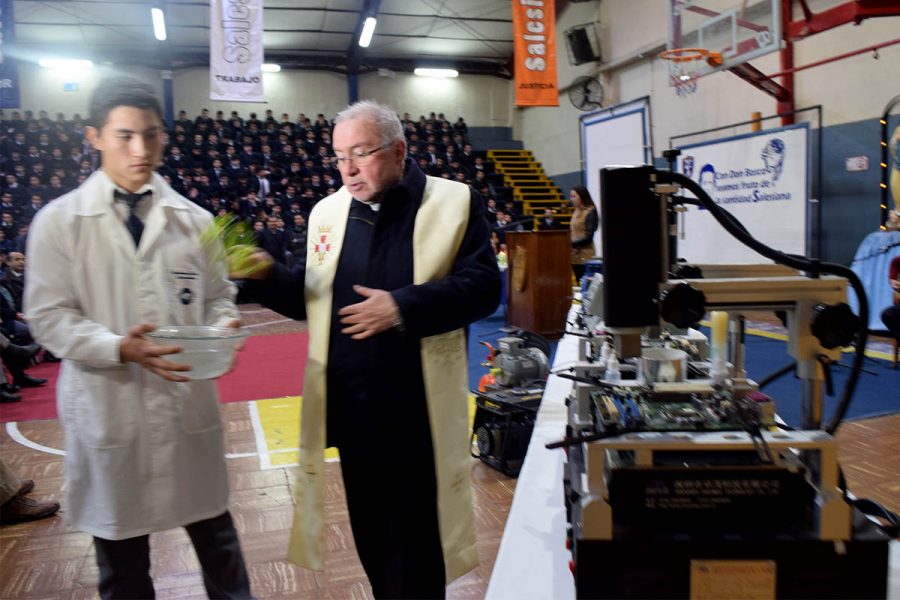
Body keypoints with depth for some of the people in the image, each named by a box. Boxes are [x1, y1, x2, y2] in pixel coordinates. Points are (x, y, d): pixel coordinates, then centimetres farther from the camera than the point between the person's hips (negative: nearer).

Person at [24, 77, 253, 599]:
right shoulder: (58, 222, -3)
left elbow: (219, 297, 9)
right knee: (121, 554, 16)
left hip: (190, 404, 2)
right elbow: (50, 317, -5)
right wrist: (121, 348, -22)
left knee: (215, 534, 14)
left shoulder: (195, 220, 4)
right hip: (108, 410, -1)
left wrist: (221, 329, -15)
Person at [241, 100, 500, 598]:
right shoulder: (326, 212, 8)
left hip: (419, 411, -4)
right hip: (351, 408, 4)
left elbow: (483, 286, -12)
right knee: (371, 538, 18)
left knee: (416, 546, 10)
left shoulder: (455, 202, -4)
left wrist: (404, 306, -22)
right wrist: (267, 276, -8)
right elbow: (312, 300, 11)